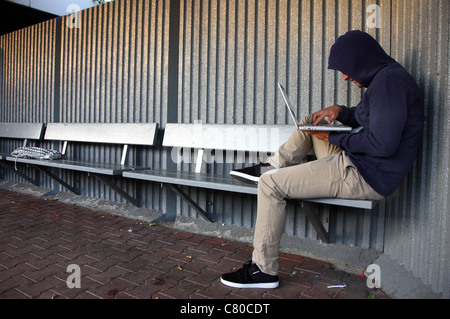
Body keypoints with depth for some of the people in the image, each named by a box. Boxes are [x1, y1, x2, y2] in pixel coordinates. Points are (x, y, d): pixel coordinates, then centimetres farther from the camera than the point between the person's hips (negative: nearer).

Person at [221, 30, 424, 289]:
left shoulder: (389, 80, -18)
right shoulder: (387, 76, 14)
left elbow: (383, 144, -26)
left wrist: (335, 138, -13)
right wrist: (340, 111, 9)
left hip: (367, 178, -11)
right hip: (360, 164, 11)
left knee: (271, 184, -15)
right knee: (310, 122, 24)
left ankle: (264, 270, -5)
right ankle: (274, 166, 24)